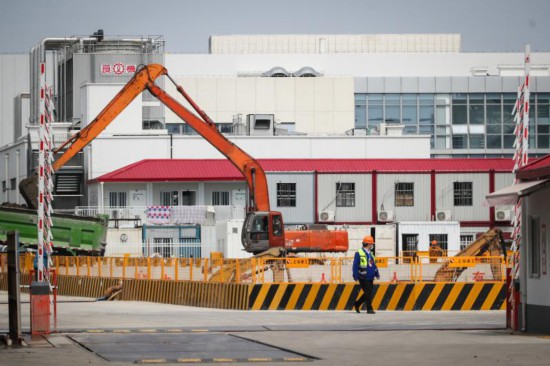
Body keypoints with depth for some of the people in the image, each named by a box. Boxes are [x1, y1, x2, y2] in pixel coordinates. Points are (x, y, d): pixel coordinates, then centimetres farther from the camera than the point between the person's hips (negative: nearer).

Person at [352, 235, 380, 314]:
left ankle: (357, 304, 26)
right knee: (368, 293, -8)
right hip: (363, 278, -8)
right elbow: (355, 265, -10)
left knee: (368, 293, 10)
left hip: (370, 278, 8)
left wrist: (377, 274, 10)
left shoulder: (371, 254, 16)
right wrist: (355, 276, -16)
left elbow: (374, 265, 20)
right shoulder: (359, 254, -8)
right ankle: (369, 309, -2)